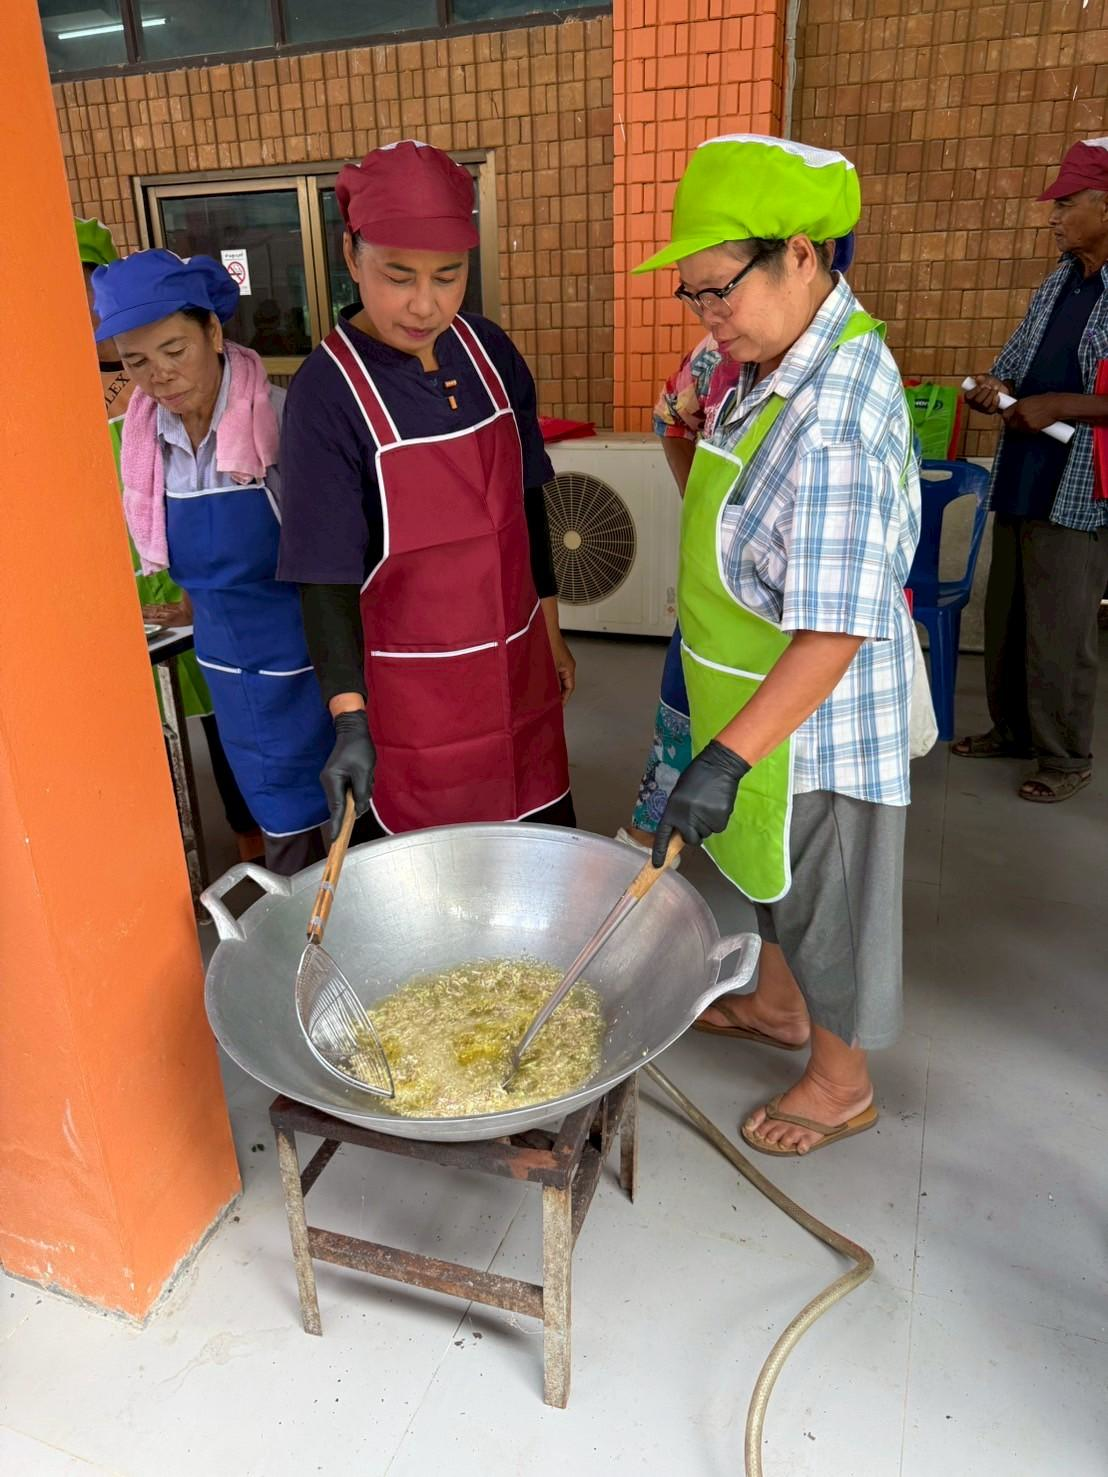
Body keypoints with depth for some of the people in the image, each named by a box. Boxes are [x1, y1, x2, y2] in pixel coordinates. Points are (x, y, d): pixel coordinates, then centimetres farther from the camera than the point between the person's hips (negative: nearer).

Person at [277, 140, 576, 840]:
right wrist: (350, 720, -21)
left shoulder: (490, 352, -1)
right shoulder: (327, 393, -17)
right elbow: (326, 578, -16)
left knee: (547, 840, 19)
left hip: (518, 661, 5)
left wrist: (550, 626, 14)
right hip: (415, 688, -5)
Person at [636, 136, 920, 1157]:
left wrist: (727, 757, -33)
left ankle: (843, 1084, 38)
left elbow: (834, 632, -33)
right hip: (762, 700, 9)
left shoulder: (837, 419, -31)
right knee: (775, 868, 27)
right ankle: (780, 1006, 53)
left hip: (814, 716, -9)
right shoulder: (781, 360, 0)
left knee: (823, 892, 12)